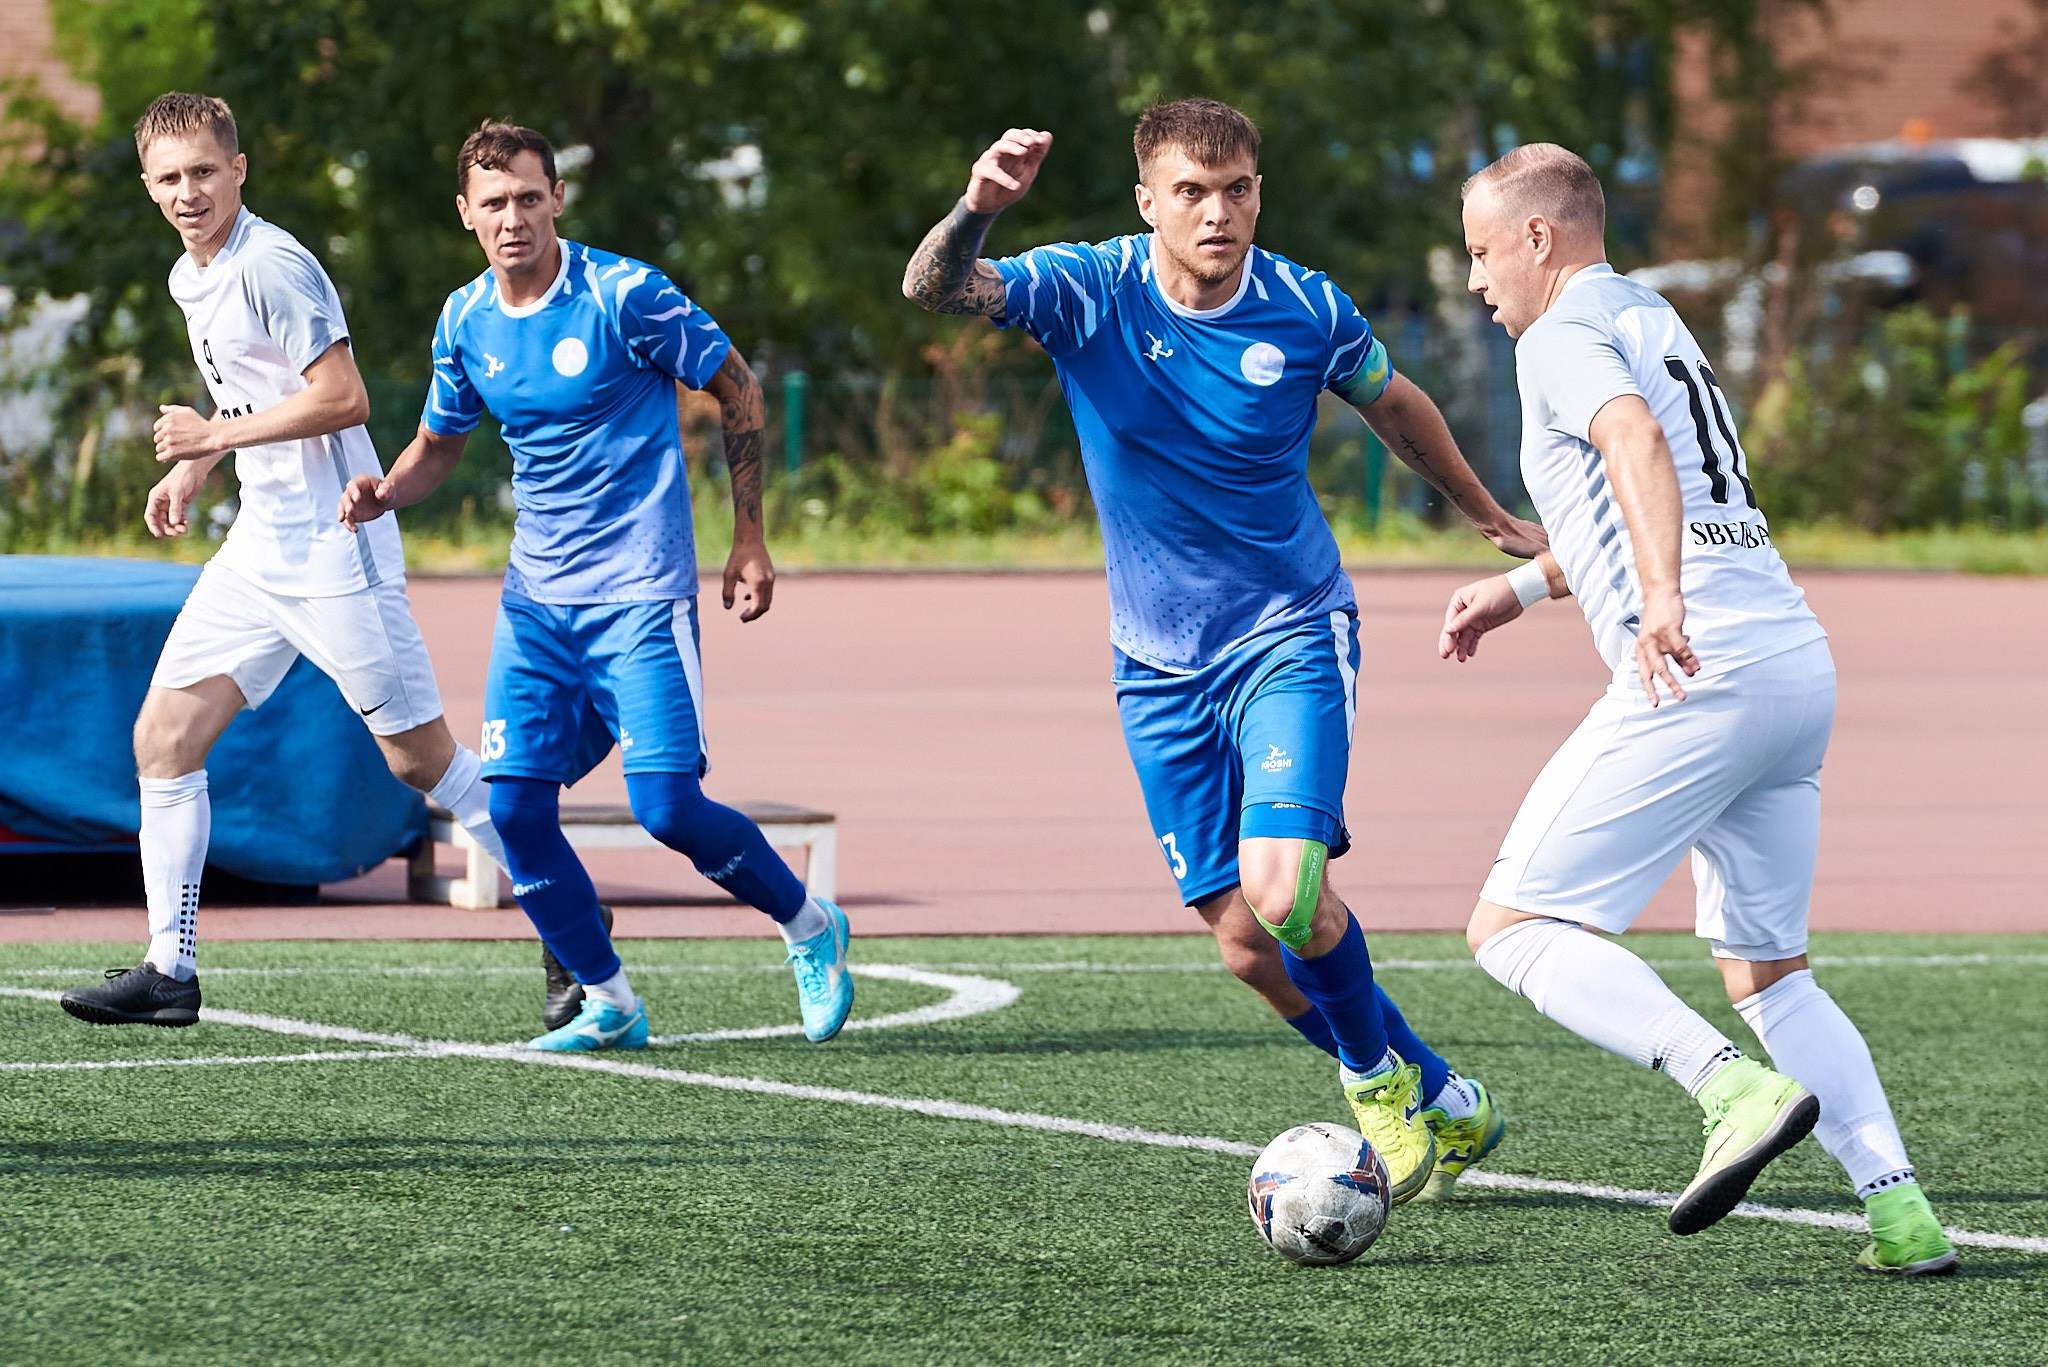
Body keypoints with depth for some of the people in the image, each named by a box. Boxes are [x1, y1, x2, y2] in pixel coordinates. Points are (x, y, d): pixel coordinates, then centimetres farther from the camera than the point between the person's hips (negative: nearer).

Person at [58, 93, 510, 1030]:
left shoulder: (271, 266, -16)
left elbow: (343, 398, -22)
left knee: (419, 758, -3)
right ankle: (169, 970, 3)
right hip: (258, 546, 9)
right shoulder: (191, 278, 14)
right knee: (163, 737, 1)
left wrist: (215, 435, -18)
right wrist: (192, 469, 17)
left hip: (333, 547, -9)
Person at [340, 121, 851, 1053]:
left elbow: (738, 392, -1)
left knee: (666, 805, -14)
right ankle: (608, 1004, 11)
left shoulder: (624, 295, -12)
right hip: (537, 596, 5)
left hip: (640, 591, -5)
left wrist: (749, 541, -1)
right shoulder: (465, 323, 4)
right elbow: (440, 443, 19)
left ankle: (810, 927, 12)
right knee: (514, 804, -5)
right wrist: (385, 494, -3)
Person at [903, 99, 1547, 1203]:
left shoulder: (1306, 312, -9)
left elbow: (1394, 406, 12)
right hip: (1159, 667, 2)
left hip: (1292, 635, -2)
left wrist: (1490, 519, 25)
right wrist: (977, 210, -47)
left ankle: (1382, 1079, 6)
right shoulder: (1089, 292, -10)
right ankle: (1442, 1103, 21)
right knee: (1244, 943, 1)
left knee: (1284, 894, -23)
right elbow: (935, 287, -25)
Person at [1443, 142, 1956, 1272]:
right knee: (1767, 973, 16)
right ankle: (1899, 1208, -1)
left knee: (1512, 927, -5)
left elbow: (1634, 440, -25)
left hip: (1697, 674, -9)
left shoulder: (1561, 338, -3)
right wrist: (1519, 588, 46)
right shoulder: (1653, 321, 26)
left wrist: (1662, 602, -38)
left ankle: (1739, 1089, -24)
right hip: (1802, 665, 9)